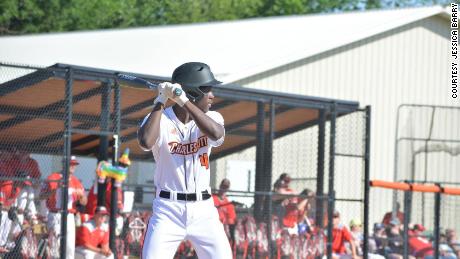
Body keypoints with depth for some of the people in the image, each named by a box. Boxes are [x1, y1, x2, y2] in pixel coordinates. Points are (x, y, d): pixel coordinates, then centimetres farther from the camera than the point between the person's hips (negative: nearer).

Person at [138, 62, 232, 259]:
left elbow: (216, 134, -19)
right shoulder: (160, 119, -5)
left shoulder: (211, 118, 5)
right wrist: (160, 102, -18)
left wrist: (184, 101, -23)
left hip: (204, 210, 3)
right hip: (168, 208, -3)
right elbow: (146, 142, -26)